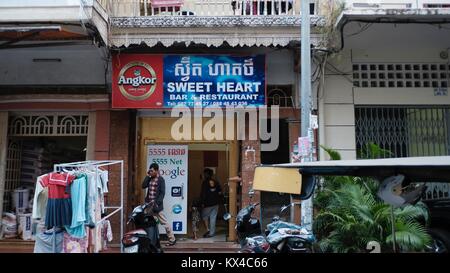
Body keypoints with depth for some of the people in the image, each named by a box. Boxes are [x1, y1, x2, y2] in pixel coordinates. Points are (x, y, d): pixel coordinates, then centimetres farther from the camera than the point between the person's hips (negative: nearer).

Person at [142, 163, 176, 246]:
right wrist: (147, 176, -4)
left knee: (164, 222, 0)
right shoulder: (150, 179, 12)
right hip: (149, 205, 6)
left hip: (157, 205, -6)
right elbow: (143, 186, -1)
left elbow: (162, 193, -12)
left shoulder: (161, 179, -7)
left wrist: (157, 203, -19)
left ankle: (172, 239, 9)